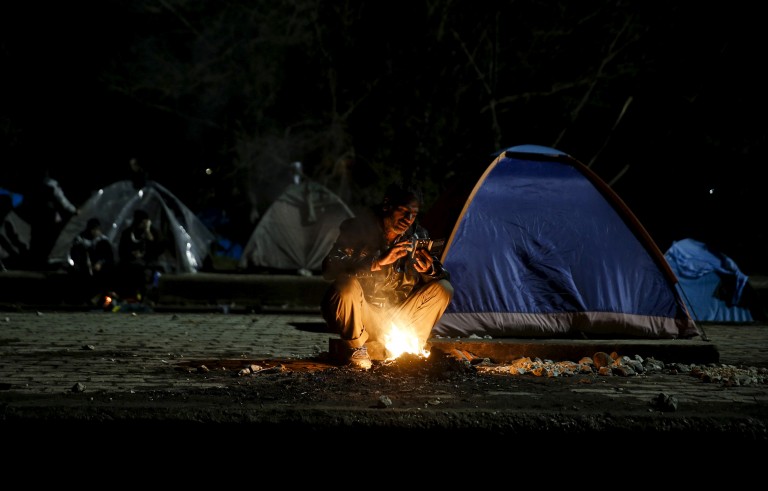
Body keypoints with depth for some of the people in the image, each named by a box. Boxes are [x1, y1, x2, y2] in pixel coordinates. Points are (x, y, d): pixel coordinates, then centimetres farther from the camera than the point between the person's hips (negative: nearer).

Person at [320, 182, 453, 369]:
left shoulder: (417, 236, -1)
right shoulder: (358, 228, -14)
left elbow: (444, 276, 0)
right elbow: (330, 268, -28)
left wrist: (430, 271, -26)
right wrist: (378, 262, -36)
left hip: (395, 321, 4)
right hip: (360, 317, -4)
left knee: (443, 289, -11)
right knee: (348, 285, -36)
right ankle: (353, 347, -11)